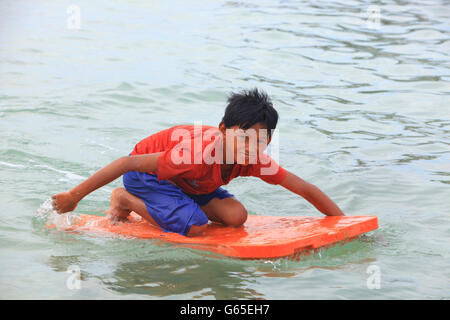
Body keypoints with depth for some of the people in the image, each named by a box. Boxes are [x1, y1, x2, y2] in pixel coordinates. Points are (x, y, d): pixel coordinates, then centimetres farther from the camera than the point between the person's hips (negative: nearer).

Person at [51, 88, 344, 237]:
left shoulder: (255, 161, -21)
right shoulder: (199, 153, -39)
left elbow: (306, 189, -13)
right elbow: (128, 163, -35)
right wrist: (74, 196, -30)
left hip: (187, 183, 7)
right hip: (144, 173, -7)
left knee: (235, 216, -10)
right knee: (195, 227, -26)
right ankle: (124, 199, -6)